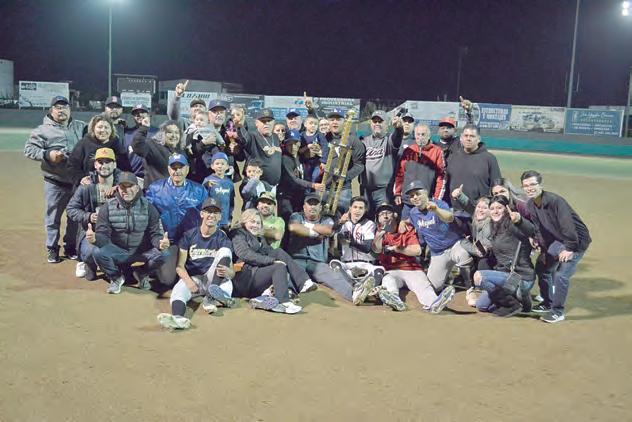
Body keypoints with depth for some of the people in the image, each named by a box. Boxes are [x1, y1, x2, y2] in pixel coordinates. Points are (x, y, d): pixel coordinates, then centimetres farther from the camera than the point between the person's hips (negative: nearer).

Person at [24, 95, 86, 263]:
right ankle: (52, 248, 21)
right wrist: (47, 154, -21)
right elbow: (29, 149, -6)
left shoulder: (81, 127, 8)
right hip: (55, 183, -3)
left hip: (78, 181, 3)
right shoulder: (42, 130, -3)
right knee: (53, 217, 7)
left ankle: (70, 246, 29)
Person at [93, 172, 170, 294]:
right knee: (98, 253, -30)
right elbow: (102, 234, -10)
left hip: (142, 252, 0)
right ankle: (116, 278, 3)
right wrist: (94, 238, -37)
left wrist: (160, 243, -32)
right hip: (117, 251, 0)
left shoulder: (148, 207, -4)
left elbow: (155, 233, -6)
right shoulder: (108, 207, -5)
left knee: (162, 254, -28)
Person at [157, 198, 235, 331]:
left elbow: (232, 272, -2)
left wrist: (227, 271, -29)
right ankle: (178, 317, -67)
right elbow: (180, 266, -2)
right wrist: (188, 281, -24)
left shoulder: (223, 239, 3)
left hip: (212, 278, 0)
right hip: (191, 278, 0)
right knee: (178, 290, -33)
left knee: (225, 251, -21)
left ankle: (211, 296, -36)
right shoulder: (189, 236, 4)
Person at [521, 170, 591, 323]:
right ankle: (547, 303, 30)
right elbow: (539, 228, 4)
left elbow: (568, 225, -30)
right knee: (542, 267, 12)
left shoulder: (555, 200, -28)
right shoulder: (531, 205, -3)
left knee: (561, 274, -18)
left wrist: (569, 248, -27)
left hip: (577, 240, -9)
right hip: (557, 240, 9)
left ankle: (558, 312, -3)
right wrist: (543, 250, 1)